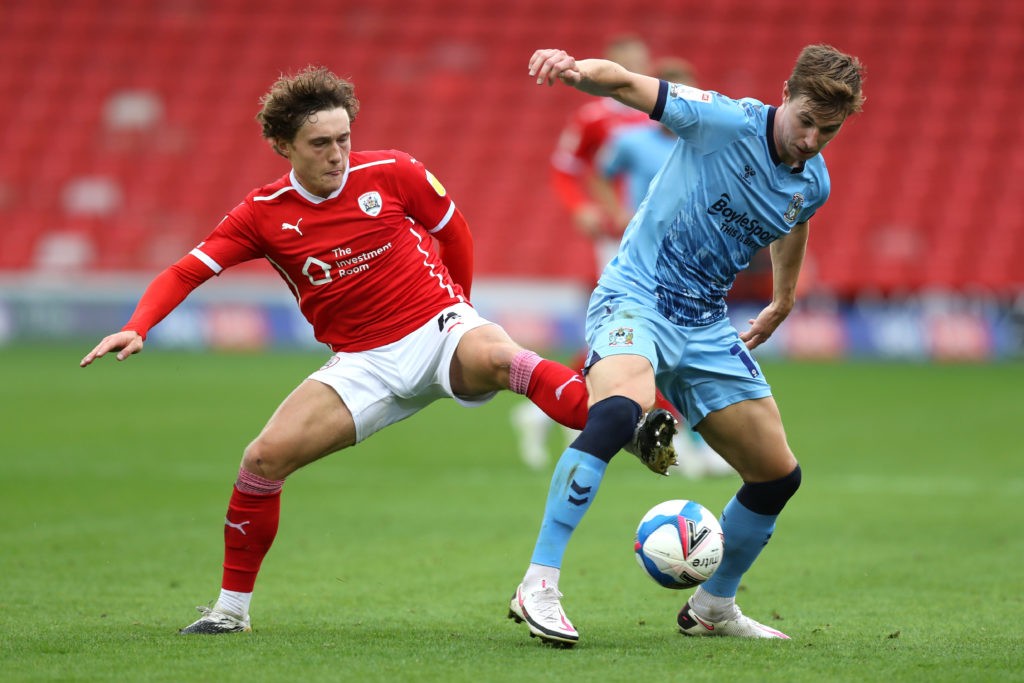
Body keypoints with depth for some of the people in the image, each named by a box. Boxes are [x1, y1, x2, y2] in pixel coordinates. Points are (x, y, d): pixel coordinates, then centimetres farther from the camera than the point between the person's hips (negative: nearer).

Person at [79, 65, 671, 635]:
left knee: (496, 358, -38)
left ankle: (635, 432, -48)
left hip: (439, 330, -2)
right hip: (364, 364, 2)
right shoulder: (262, 215, -2)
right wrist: (138, 329, -19)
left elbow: (453, 231, 10)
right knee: (263, 459, -12)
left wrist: (458, 312, 18)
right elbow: (185, 273, -2)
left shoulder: (392, 174, -6)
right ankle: (233, 607, 6)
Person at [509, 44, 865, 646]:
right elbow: (627, 84, -24)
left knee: (778, 473, 7)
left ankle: (713, 608, 32)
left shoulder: (813, 185, 3)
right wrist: (580, 70, -46)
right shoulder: (727, 122, -16)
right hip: (635, 299, -7)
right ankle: (539, 586, -34)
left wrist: (782, 303, 42)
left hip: (707, 326, 7)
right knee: (620, 407, -37)